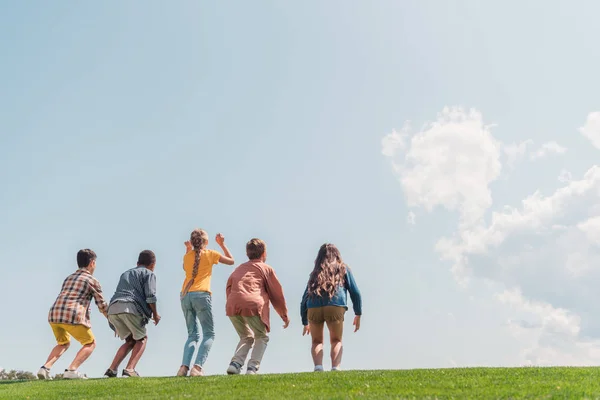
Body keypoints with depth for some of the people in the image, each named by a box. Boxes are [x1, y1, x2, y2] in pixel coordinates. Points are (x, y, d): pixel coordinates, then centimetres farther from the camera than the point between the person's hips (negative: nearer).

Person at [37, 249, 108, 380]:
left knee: (64, 343, 29)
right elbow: (102, 306, 12)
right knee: (90, 343, 11)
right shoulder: (93, 281, 9)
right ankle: (72, 370, -7)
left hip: (54, 315, 6)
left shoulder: (69, 278, 28)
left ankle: (45, 368, 10)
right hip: (72, 316, -6)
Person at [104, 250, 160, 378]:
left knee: (130, 341, 19)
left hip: (113, 308, 6)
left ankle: (112, 369, 7)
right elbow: (150, 296, -1)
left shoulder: (125, 274, 34)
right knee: (142, 339, 11)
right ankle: (130, 369, -7)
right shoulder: (149, 274, 13)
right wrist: (155, 315, 12)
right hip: (130, 307, -6)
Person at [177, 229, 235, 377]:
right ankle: (198, 366, -17)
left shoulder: (187, 256, 15)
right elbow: (231, 261, 19)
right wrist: (222, 244, 25)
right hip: (201, 295, -5)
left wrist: (188, 250, 37)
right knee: (209, 334, 1)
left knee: (193, 334, 12)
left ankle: (184, 366, -8)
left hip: (185, 296, 5)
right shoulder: (210, 254, 5)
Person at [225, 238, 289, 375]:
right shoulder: (266, 268, 17)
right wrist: (284, 315, 23)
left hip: (232, 306, 4)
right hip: (252, 305, -4)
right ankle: (252, 367, 0)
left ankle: (235, 363, 4)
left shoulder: (239, 268, 30)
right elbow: (277, 293, 17)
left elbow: (229, 288, 23)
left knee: (246, 337, 23)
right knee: (261, 337, 16)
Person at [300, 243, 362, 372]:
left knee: (316, 341, 17)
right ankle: (335, 368, -8)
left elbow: (304, 299, 28)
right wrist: (358, 314, 20)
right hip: (335, 306, -2)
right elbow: (355, 292, 15)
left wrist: (305, 323, 34)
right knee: (336, 340, 14)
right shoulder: (343, 269, 25)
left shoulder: (315, 273, 30)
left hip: (313, 308, 2)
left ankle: (318, 366, -7)